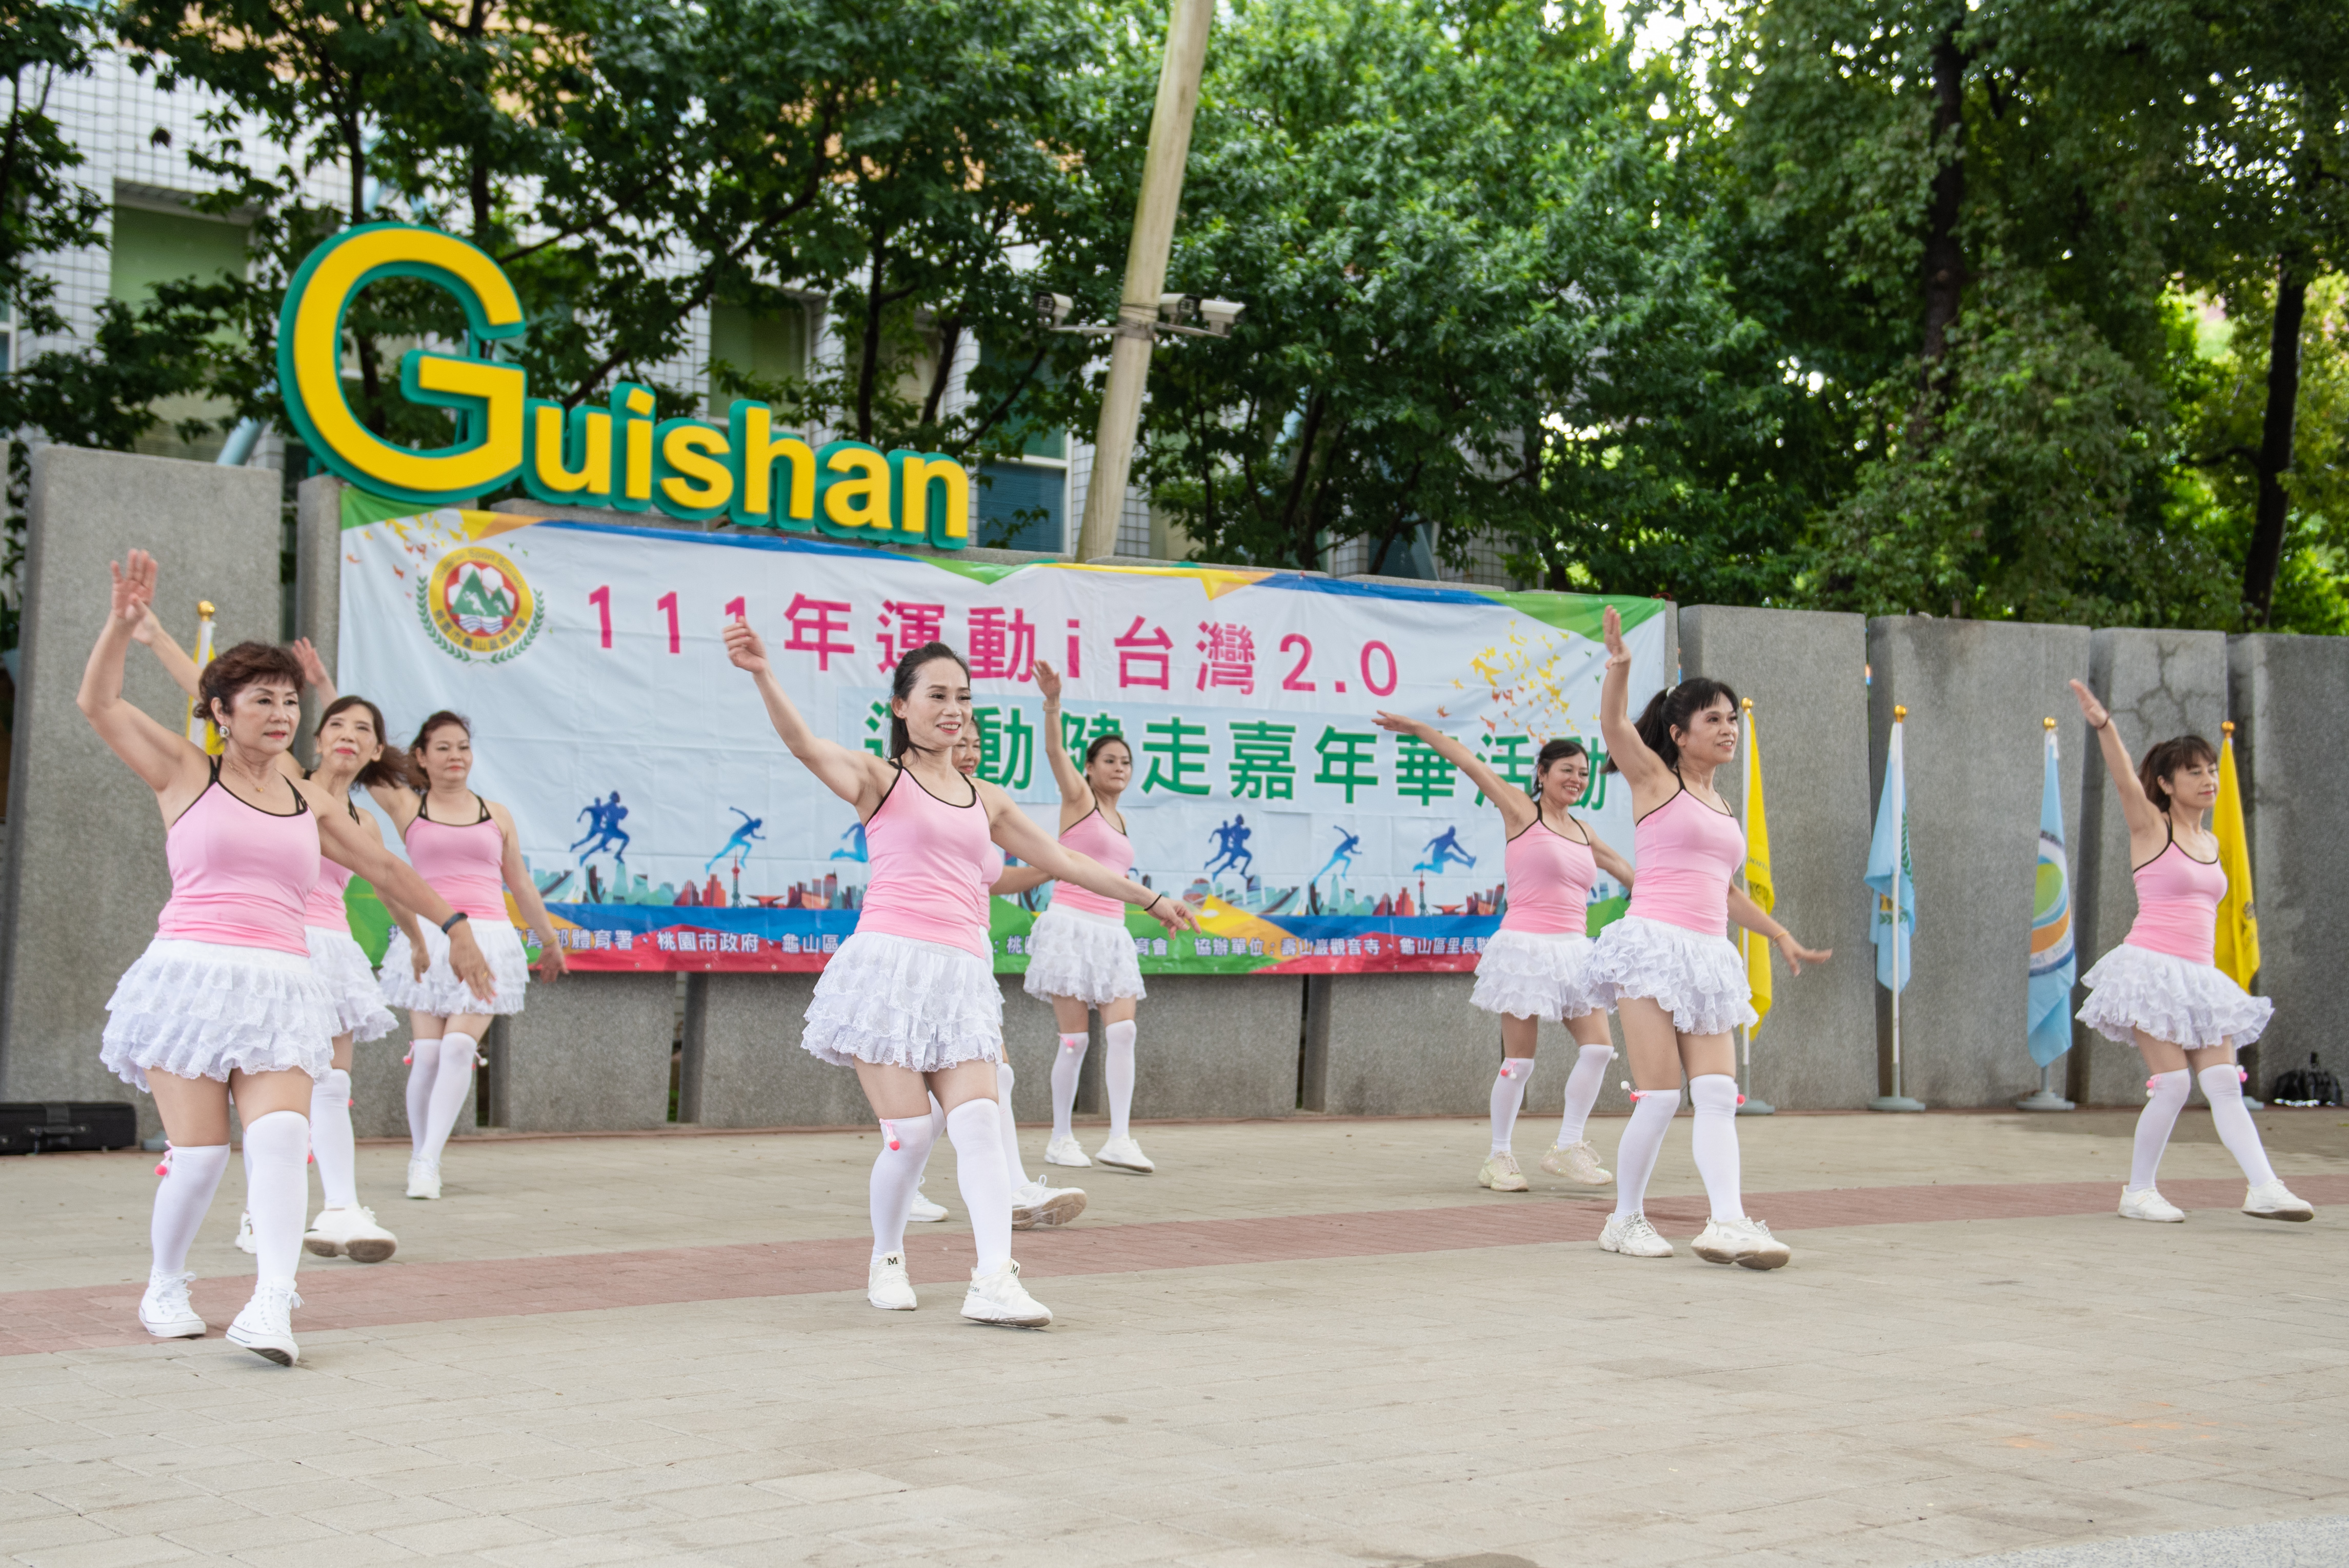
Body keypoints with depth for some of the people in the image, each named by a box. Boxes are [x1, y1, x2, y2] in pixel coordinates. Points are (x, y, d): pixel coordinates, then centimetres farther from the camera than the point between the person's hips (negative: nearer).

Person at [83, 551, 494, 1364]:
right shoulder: (187, 773, 8)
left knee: (279, 1135, -19)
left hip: (281, 989, 3)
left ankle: (272, 1305, -28)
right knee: (200, 1153, -8)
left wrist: (452, 923, 29)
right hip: (192, 973, -3)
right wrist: (124, 620, -11)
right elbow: (99, 703, 0)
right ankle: (165, 1288, 17)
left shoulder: (310, 801, 17)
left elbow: (385, 867, 27)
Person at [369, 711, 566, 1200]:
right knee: (427, 1052, -4)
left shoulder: (496, 815, 14)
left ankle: (429, 1161, -14)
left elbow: (520, 883, 23)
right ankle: (419, 1155, 14)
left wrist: (549, 939, 29)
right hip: (429, 938, 0)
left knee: (460, 1047, -14)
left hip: (487, 940, 0)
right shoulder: (406, 805, 9)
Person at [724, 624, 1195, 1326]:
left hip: (961, 976, 4)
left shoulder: (986, 800, 19)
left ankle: (994, 1280, -17)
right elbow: (806, 745, -16)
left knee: (979, 1124, -11)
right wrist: (762, 674, -34)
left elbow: (1064, 862, 25)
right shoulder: (880, 779, 3)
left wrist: (1150, 899, 27)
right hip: (890, 963, -4)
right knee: (909, 1132, -7)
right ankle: (886, 1260, 17)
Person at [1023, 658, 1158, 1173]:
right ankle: (1061, 1140, 6)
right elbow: (1055, 751, -16)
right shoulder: (1078, 798, 1)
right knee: (1075, 1038, -5)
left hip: (1112, 932, 6)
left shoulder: (1119, 821, 19)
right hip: (1071, 923, -6)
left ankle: (1118, 1140, -11)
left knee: (1122, 1032, -8)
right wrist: (1053, 703, -33)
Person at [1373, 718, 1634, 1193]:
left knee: (1598, 1047, -3)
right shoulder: (1521, 810, -1)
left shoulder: (1582, 832, 16)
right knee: (1519, 1060, -4)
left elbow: (1615, 863, 33)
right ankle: (1498, 1158, 9)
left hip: (1574, 951, 6)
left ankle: (1568, 1148, 8)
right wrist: (1419, 728, -6)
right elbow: (1470, 763, -3)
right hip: (1526, 945, -6)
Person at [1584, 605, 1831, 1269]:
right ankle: (1626, 1219, 7)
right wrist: (1618, 666, -34)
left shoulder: (1722, 808, 21)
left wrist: (1781, 936, 34)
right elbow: (1614, 727, -17)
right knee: (1660, 1096, -8)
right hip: (1654, 943, -7)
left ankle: (1728, 1222, -13)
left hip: (1708, 956, 7)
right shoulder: (1654, 778, 2)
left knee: (1718, 1094, -6)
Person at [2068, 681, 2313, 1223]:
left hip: (2199, 977, 6)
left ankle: (2264, 1188, -10)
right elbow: (2125, 780, -20)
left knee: (2224, 1082, -3)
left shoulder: (2211, 842, 17)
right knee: (2173, 1082, -10)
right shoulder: (2151, 826, -2)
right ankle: (2138, 1192, 2)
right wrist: (2104, 727, -37)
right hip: (2152, 968, -6)